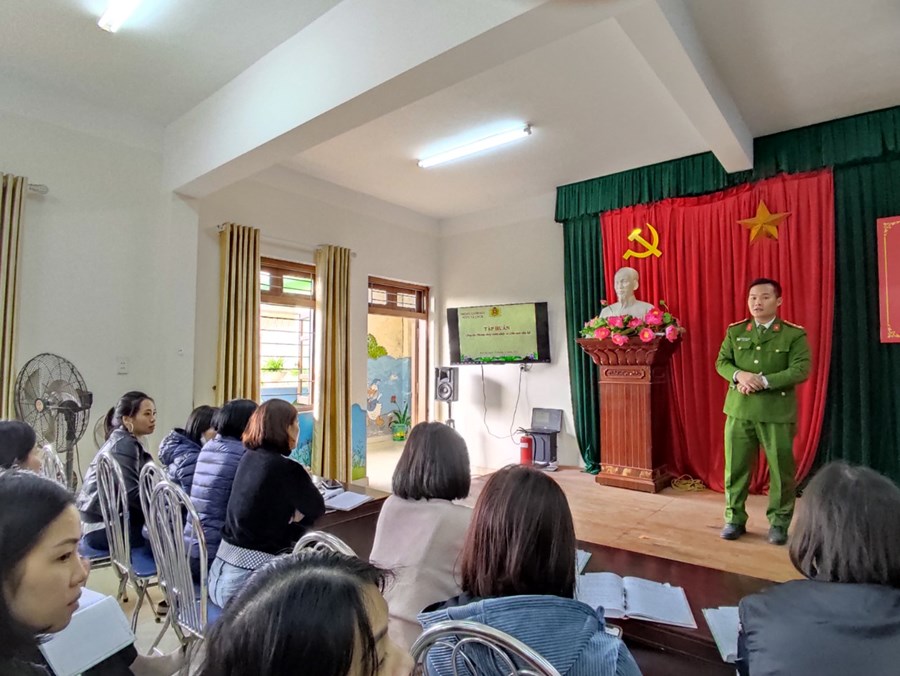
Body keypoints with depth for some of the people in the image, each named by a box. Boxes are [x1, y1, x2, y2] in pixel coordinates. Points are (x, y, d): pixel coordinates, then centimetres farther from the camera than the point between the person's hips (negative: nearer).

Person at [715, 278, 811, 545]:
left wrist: (764, 381, -20)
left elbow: (801, 370, -10)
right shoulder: (735, 331, 8)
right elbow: (721, 362, 6)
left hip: (778, 412, -2)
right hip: (739, 410, 2)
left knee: (781, 470, 8)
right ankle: (734, 519, 21)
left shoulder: (795, 334, -1)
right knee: (735, 467, 7)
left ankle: (779, 522, 26)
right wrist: (739, 375, -15)